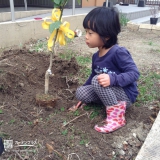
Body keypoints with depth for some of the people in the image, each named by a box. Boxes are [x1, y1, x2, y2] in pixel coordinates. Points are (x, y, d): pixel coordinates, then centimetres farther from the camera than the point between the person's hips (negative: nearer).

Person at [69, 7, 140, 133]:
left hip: (125, 95, -8)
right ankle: (114, 104, -3)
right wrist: (85, 96, 13)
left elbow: (134, 73, -26)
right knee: (80, 92, -7)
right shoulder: (96, 56, 3)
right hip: (111, 92, 8)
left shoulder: (118, 52, -23)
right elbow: (93, 75, 14)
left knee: (97, 81, -31)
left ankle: (116, 116, -20)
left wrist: (112, 79, -41)